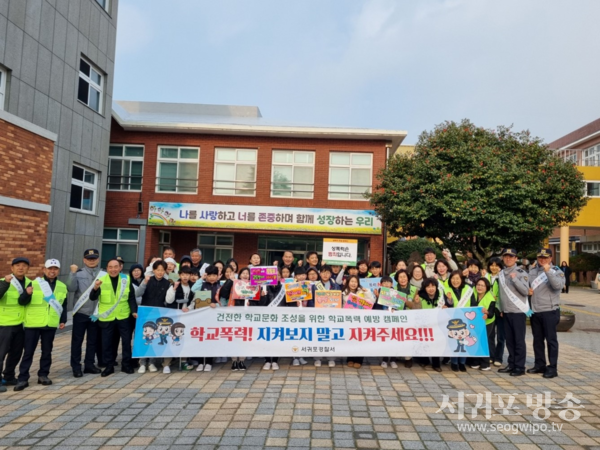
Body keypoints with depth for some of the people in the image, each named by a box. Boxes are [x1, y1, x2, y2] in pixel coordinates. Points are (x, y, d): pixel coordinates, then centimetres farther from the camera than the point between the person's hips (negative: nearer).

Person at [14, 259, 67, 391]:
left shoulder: (62, 287, 9)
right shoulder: (34, 283, -2)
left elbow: (64, 306, 15)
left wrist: (63, 320, 9)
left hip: (50, 324, 3)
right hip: (33, 324, -3)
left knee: (47, 351, 10)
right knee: (28, 351, 1)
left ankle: (43, 375, 22)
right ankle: (23, 378, 9)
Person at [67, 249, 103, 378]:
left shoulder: (104, 274, 1)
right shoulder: (78, 273, -2)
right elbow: (71, 288, -14)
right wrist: (72, 273, -19)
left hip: (96, 313, 2)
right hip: (81, 312, -2)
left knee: (93, 340, 11)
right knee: (77, 340, 5)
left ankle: (89, 364, 24)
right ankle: (76, 366, 16)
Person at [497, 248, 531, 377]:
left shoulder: (521, 273, -7)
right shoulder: (501, 273, 10)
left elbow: (526, 291, -15)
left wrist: (515, 279, -25)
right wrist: (501, 308, 15)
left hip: (518, 311, -6)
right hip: (506, 312, 6)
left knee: (519, 340, -1)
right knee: (509, 340, 12)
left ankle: (520, 367, 6)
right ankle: (512, 364, 21)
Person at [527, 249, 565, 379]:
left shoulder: (556, 271, -4)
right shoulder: (532, 271, 11)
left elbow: (558, 285, -23)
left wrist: (548, 271, -30)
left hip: (550, 311, -5)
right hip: (535, 311, 5)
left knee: (551, 340, 1)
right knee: (537, 340, 13)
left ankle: (552, 368, 7)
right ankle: (539, 365, 23)